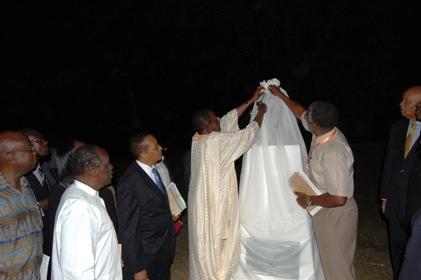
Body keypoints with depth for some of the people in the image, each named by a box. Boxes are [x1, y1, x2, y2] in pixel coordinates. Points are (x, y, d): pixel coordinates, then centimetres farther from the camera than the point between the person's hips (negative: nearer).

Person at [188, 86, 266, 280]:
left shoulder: (198, 138, 2)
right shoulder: (216, 141, -21)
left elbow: (228, 120, 10)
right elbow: (248, 134, -11)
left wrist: (250, 101, 13)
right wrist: (260, 113, 6)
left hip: (202, 202, 8)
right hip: (214, 204, -8)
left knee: (204, 247, 19)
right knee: (214, 248, 6)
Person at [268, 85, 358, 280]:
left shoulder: (332, 153, -33)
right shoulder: (324, 130, -8)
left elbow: (338, 198, -32)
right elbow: (299, 112, 13)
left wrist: (308, 200, -19)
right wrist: (280, 95, 19)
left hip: (334, 214, -9)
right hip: (324, 212, 9)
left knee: (337, 264, 10)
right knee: (330, 259, 26)